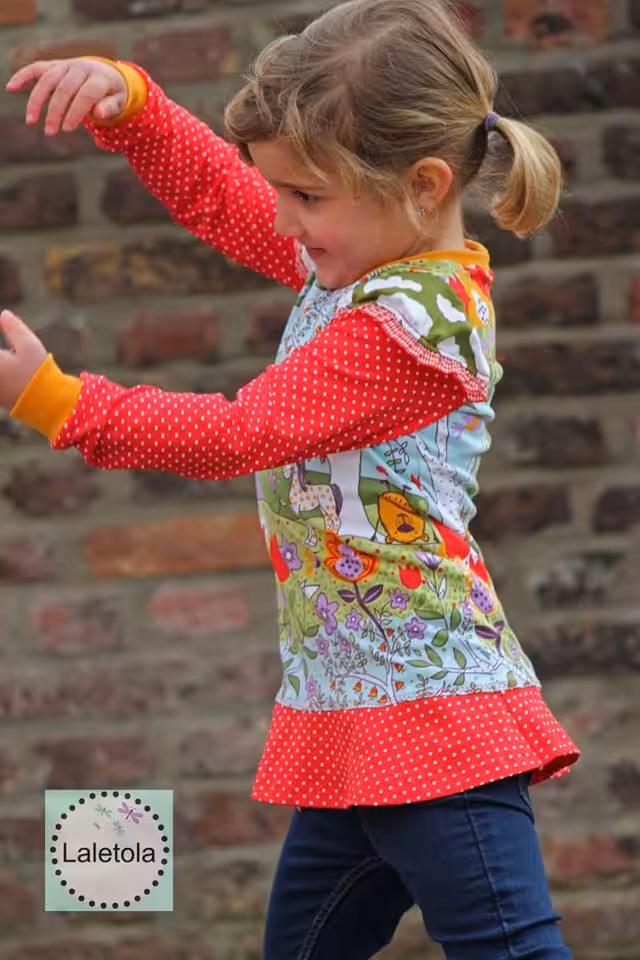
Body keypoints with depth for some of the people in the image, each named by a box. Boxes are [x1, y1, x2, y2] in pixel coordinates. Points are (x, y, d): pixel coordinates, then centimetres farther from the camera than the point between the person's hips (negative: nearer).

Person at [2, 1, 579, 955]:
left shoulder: (413, 321, -19)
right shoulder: (361, 254, 9)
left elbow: (238, 435, -19)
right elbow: (213, 192, 19)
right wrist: (124, 98, 0)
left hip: (432, 719, -10)